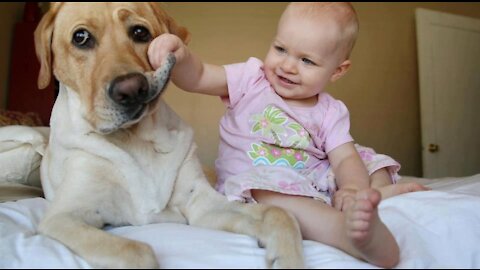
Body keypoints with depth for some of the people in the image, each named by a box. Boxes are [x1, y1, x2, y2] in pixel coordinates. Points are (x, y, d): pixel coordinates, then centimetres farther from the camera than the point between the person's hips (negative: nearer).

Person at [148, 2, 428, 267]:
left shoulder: (331, 112, 3)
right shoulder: (252, 79, -1)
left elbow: (345, 158, -8)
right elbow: (198, 77, -10)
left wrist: (354, 188, -31)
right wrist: (181, 55, -33)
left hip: (316, 185, 4)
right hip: (252, 187, -3)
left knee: (367, 158, -3)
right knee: (270, 183, -37)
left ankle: (379, 190, -33)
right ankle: (350, 234, -55)